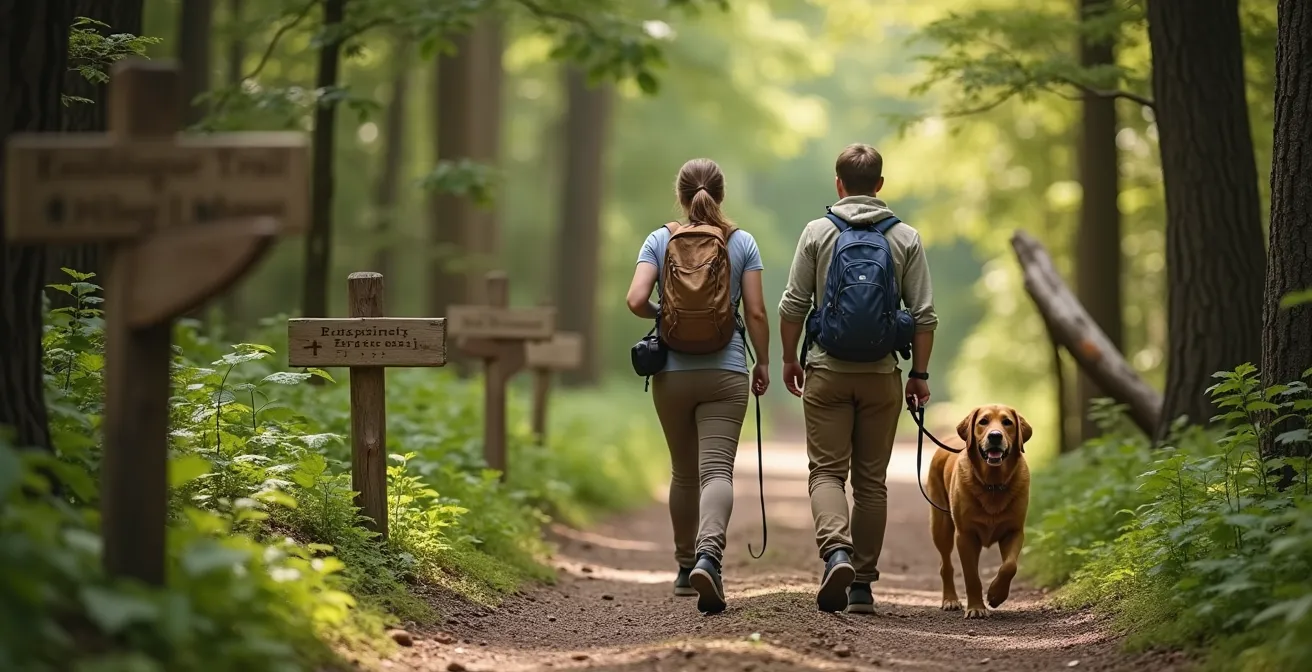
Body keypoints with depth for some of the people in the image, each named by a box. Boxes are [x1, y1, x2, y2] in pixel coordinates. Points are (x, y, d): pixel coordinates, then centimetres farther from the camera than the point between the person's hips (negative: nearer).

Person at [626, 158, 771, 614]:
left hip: (672, 372, 2)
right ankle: (708, 553, -34)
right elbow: (756, 312, -3)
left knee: (684, 472, 17)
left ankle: (686, 567, 27)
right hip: (725, 372, -2)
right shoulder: (742, 242, 1)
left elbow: (636, 300, -10)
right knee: (717, 470, -9)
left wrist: (658, 315, 11)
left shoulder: (660, 240, 1)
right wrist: (763, 362, 10)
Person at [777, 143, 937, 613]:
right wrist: (920, 373, 8)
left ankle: (836, 552, -23)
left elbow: (793, 305, -1)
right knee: (871, 479, 8)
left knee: (827, 471, 2)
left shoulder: (818, 232, -1)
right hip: (881, 375, 1)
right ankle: (862, 584, 9)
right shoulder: (906, 238, 3)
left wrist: (789, 359, 11)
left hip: (827, 372, -1)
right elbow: (924, 315, 0)